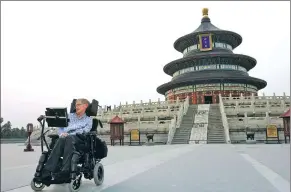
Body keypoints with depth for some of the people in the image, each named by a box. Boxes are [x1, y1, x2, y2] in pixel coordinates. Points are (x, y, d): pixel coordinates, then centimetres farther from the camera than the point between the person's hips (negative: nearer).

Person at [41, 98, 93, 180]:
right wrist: (62, 133, -3)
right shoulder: (70, 116, 32)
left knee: (69, 138, -38)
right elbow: (60, 127, 22)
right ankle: (47, 172, -47)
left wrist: (69, 134, -12)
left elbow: (85, 130, 1)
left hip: (78, 138, -3)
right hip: (66, 137, 3)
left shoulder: (88, 119, 20)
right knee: (60, 140, -34)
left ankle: (65, 170, -49)